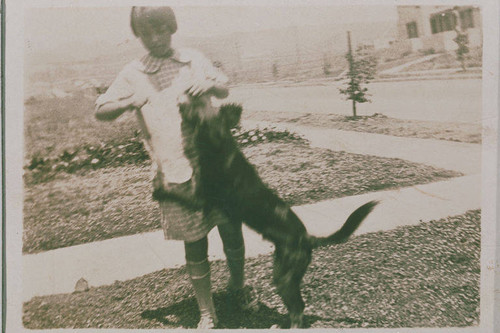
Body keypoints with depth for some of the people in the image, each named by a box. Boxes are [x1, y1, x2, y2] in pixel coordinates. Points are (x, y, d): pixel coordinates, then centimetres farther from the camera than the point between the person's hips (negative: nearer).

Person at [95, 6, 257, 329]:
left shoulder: (194, 59, 7)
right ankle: (207, 312, 23)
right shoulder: (134, 74, 2)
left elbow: (225, 90, 14)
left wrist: (210, 84, -10)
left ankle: (238, 285, 38)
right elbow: (101, 111, 2)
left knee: (232, 231, 10)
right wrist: (129, 102, -19)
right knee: (195, 245, 6)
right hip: (176, 173, -2)